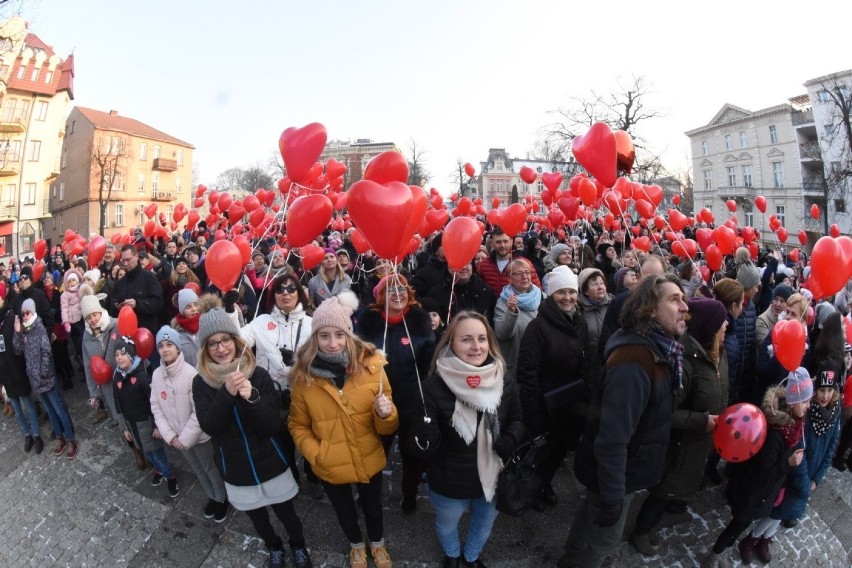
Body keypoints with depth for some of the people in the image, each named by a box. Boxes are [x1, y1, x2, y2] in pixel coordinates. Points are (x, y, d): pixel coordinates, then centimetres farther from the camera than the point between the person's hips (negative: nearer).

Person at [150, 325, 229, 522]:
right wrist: (169, 435, -8)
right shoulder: (156, 375, -7)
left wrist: (185, 438, -18)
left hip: (199, 435, -5)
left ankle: (223, 499, 40)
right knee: (198, 470, 24)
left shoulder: (190, 373, -23)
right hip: (177, 438, 5)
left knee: (211, 468, 15)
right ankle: (212, 497, 47)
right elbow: (156, 408, -1)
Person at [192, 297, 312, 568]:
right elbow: (209, 426, -19)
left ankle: (299, 546, 46)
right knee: (256, 515, 23)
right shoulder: (201, 383, -10)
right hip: (236, 467, 2)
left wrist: (251, 397, -34)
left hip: (270, 462, -2)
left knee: (285, 511, 15)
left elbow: (274, 425, -17)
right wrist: (226, 393, -34)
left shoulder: (258, 374, -16)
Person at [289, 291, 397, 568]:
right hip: (330, 467, 1)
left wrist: (385, 414, -33)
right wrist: (315, 453, -18)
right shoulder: (304, 375, -18)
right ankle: (356, 545, 61)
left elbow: (387, 428, -12)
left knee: (372, 506, 27)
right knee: (344, 510, 28)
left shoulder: (370, 365, -20)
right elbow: (298, 425, -4)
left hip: (368, 461, 0)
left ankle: (377, 543, 60)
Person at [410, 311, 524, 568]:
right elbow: (425, 448, -23)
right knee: (447, 525, 28)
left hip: (493, 476, 3)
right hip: (449, 483, -3)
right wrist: (424, 438, -46)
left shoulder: (504, 382, -15)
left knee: (485, 522, 31)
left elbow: (517, 421, 2)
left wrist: (510, 441, -19)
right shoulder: (435, 385, -27)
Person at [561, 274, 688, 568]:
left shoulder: (657, 348, -2)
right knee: (604, 537, 15)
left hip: (619, 467, 9)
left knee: (591, 513, 30)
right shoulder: (634, 363, -34)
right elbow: (612, 438, -34)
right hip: (618, 472, -9)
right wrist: (613, 498, -27)